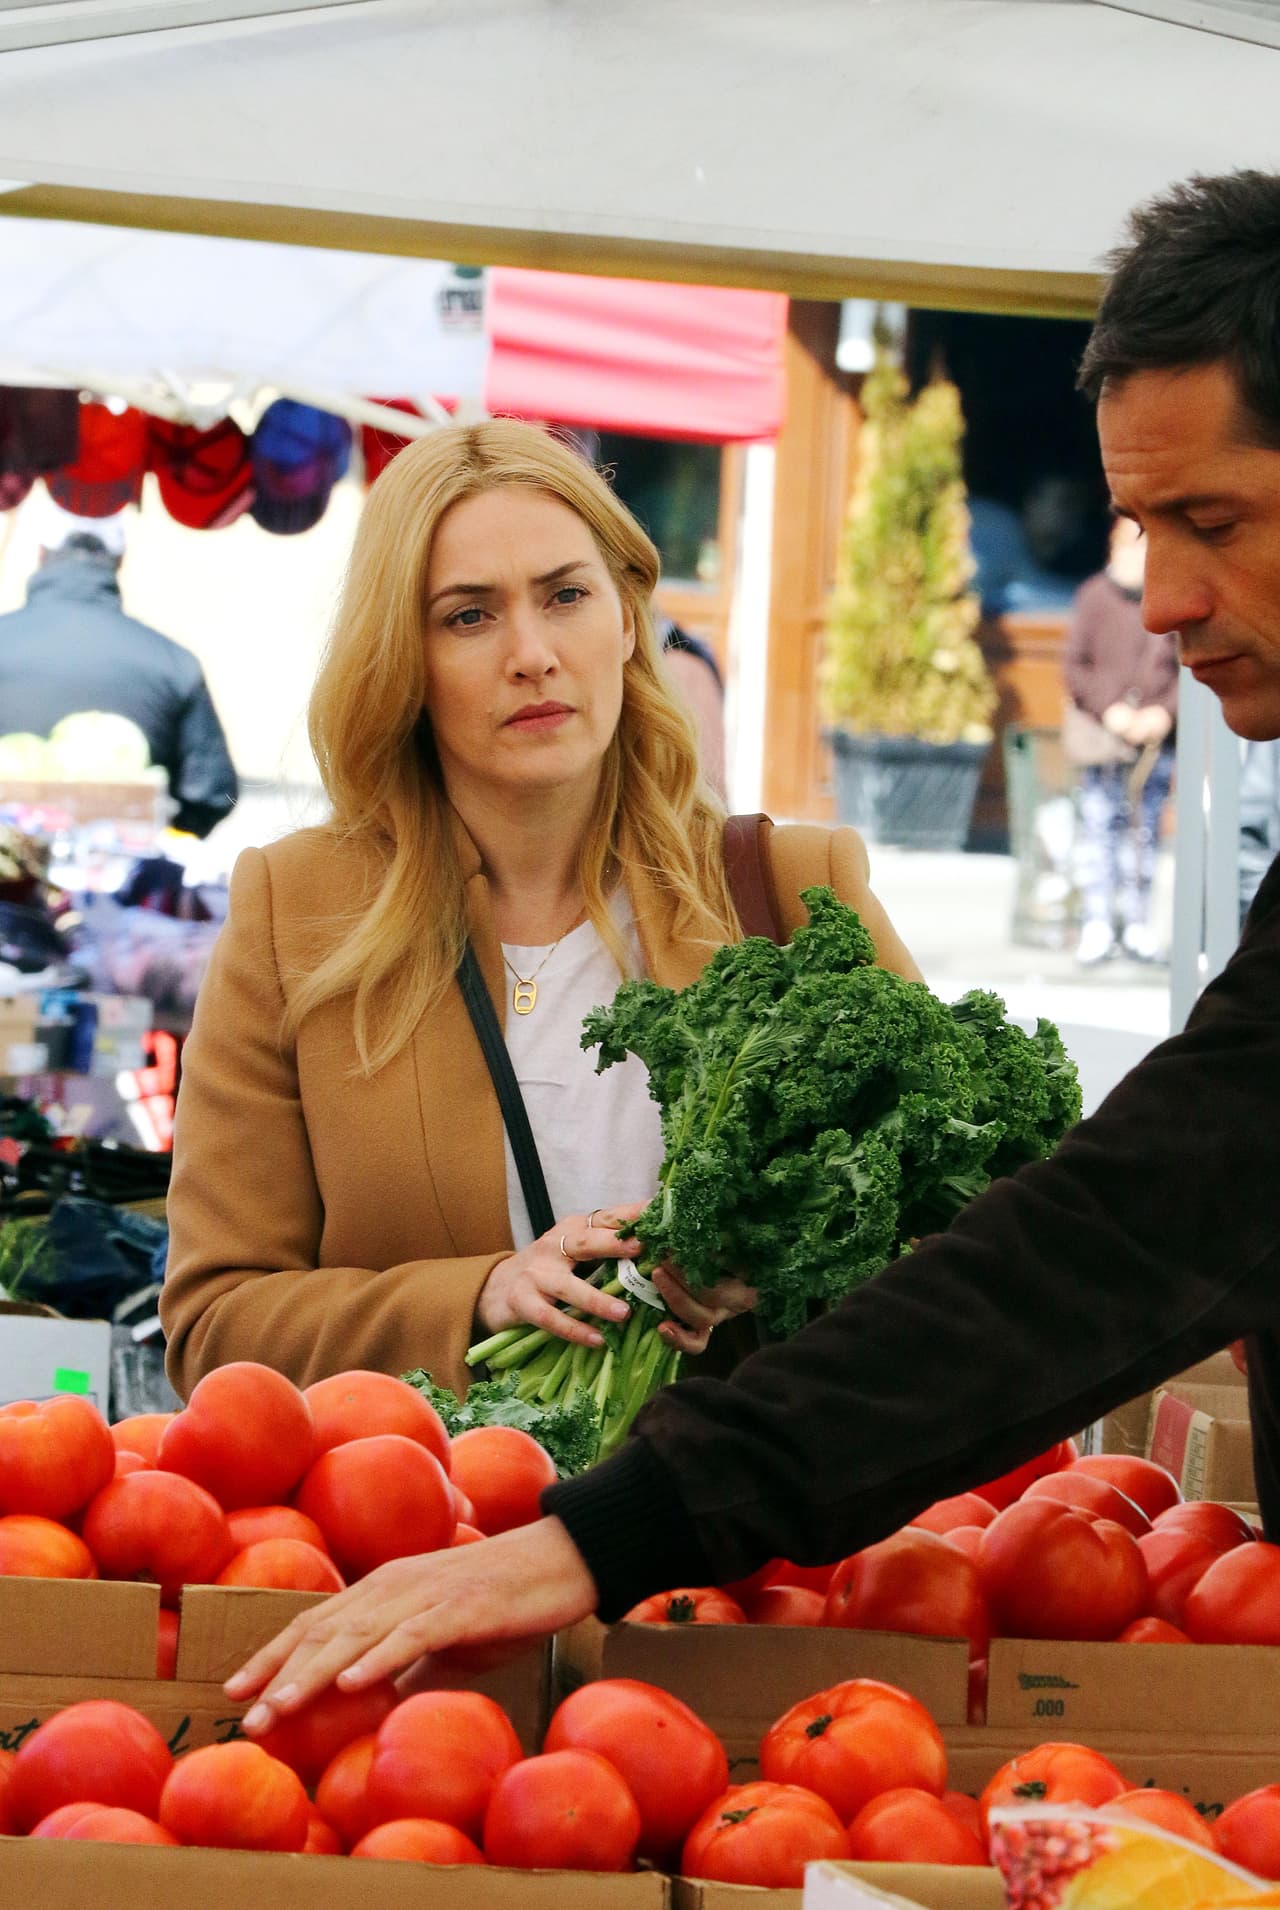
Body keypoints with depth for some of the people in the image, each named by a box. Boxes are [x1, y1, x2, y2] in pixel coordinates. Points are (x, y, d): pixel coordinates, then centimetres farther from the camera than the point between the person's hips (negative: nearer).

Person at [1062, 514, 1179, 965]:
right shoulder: (1094, 595, 0)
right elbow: (1075, 663, 1)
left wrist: (1164, 712, -9)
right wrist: (1109, 710, -10)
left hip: (1155, 733, 1)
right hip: (1102, 728, -1)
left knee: (1145, 829, 4)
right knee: (1098, 823, -5)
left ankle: (1137, 924, 10)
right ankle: (1097, 924, -3)